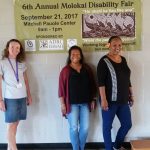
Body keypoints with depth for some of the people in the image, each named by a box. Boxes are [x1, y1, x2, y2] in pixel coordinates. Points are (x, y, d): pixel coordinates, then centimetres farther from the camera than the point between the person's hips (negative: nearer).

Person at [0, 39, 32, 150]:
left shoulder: (21, 63, 9)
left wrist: (29, 96, 13)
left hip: (22, 97, 5)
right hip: (10, 98, -5)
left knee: (16, 123, 10)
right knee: (11, 125, 2)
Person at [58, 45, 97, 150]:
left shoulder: (87, 69, 7)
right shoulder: (66, 70, -3)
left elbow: (92, 85, 10)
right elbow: (61, 88, -4)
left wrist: (93, 100, 6)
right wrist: (62, 104, -7)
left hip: (85, 103, 3)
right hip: (72, 103, -3)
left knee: (85, 127, 5)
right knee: (74, 128, 2)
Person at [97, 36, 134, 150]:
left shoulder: (123, 60, 10)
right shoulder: (104, 61, -11)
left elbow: (127, 79, 16)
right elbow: (101, 82, -17)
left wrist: (131, 95, 16)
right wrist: (103, 99, -22)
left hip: (123, 100, 7)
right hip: (110, 100, -7)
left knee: (127, 124, 15)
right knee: (107, 126, 6)